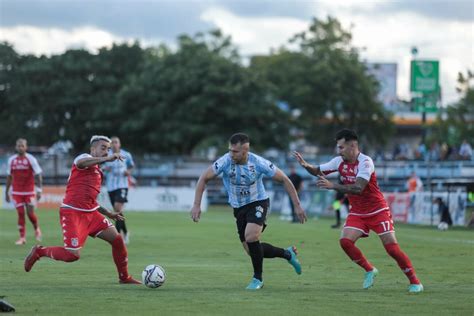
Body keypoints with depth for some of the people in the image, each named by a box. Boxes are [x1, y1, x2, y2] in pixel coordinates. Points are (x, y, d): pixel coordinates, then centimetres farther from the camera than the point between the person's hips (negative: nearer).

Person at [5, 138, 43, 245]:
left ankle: (37, 229, 27)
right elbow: (9, 177, 14)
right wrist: (6, 192, 14)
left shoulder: (31, 159, -5)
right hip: (16, 192, 2)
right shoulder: (12, 160, 6)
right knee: (20, 213, -2)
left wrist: (39, 190, -13)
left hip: (29, 191, -2)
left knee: (30, 213, -3)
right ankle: (22, 237, 2)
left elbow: (38, 175, -5)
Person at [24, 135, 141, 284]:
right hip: (73, 212, -9)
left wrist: (109, 214, 26)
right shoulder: (85, 157, -4)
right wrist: (106, 159, -43)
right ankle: (39, 251, 9)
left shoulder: (97, 171, 23)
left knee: (117, 239, 0)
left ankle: (124, 278, 15)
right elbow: (80, 163, -33)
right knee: (73, 254, -16)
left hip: (90, 213, 9)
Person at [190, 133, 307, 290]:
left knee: (250, 237, -28)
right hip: (238, 207, 4)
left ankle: (258, 278, -7)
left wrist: (297, 206, -11)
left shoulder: (258, 163, -23)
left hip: (258, 202, -4)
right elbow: (203, 178, -11)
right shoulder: (225, 161, -21)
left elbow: (284, 180, -11)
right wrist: (196, 205, -19)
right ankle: (288, 254, 30)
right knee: (252, 250, 4)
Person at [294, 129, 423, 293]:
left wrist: (332, 186, -36)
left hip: (377, 211, -6)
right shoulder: (339, 161, -1)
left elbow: (358, 188, -33)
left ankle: (415, 282, 1)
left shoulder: (365, 162, -22)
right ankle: (369, 270, 7)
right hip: (357, 213, 6)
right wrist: (306, 165, -14)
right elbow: (318, 171, 8)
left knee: (392, 247, -12)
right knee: (345, 241, -14)